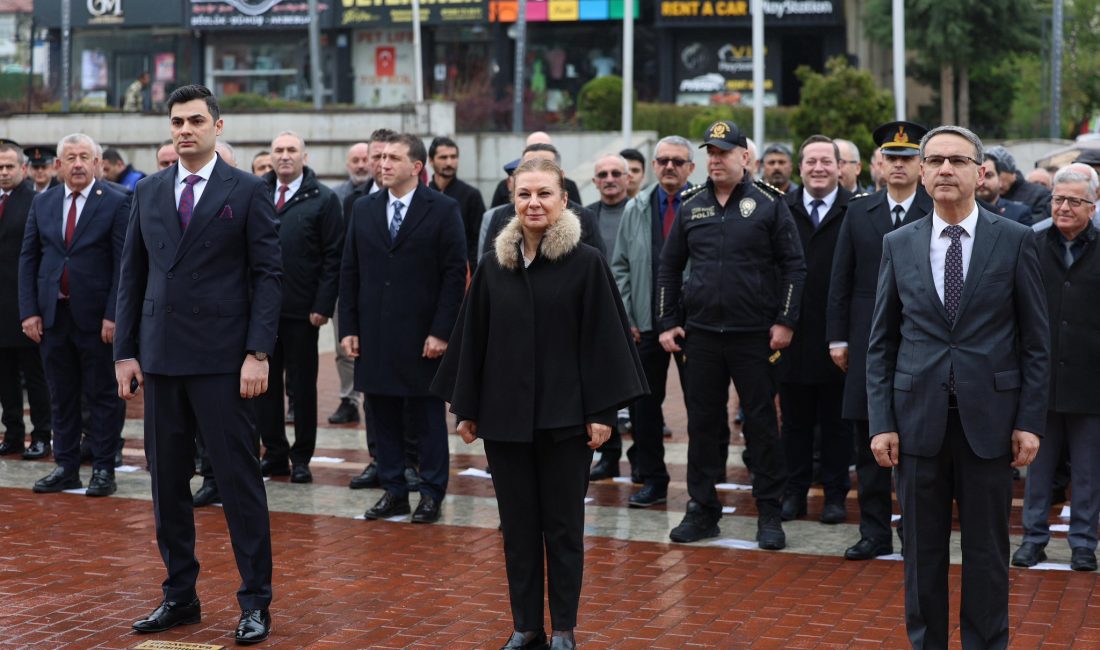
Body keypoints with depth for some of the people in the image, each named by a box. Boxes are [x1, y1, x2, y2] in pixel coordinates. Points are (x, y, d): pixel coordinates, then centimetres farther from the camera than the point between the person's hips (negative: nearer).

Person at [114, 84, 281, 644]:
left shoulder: (247, 192, -1)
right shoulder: (148, 192, 11)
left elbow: (268, 276, -4)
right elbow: (132, 275, 13)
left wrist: (258, 352, -11)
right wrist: (124, 351, 7)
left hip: (222, 360, -4)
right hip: (160, 357, 5)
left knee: (239, 478, -2)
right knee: (167, 481, 9)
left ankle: (255, 602, 6)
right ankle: (179, 595, 21)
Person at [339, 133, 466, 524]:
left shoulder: (443, 210, -3)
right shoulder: (364, 210, 9)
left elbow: (455, 273, -6)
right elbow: (349, 272, 10)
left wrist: (441, 331, -12)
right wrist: (348, 328, 4)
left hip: (422, 336, -4)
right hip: (374, 335, 4)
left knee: (427, 416, 3)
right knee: (382, 416, 8)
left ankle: (432, 494, 11)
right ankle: (393, 491, 17)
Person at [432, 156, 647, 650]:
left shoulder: (586, 262, -6)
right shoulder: (494, 264, 5)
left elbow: (601, 339, -7)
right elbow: (473, 339, 9)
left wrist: (602, 410, -10)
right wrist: (466, 408, 8)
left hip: (564, 415, -3)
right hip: (505, 414, 3)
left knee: (562, 524, 6)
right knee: (517, 524, 9)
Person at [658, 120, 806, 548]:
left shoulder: (769, 204, -2)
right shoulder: (691, 207, 8)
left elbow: (794, 265, -2)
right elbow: (669, 267, 13)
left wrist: (785, 321, -8)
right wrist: (667, 323, 7)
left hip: (755, 335, -3)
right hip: (701, 334, 3)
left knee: (762, 423, 2)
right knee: (702, 423, 8)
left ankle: (769, 513, 11)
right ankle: (702, 509, 17)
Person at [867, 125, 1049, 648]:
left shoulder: (1015, 241, 0)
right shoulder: (899, 245, 5)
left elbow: (1035, 340, 1)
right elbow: (881, 342, 6)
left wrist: (1030, 421, -4)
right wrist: (881, 422, -1)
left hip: (988, 418, -1)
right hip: (918, 417, 2)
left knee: (987, 548, 7)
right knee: (923, 547, 9)